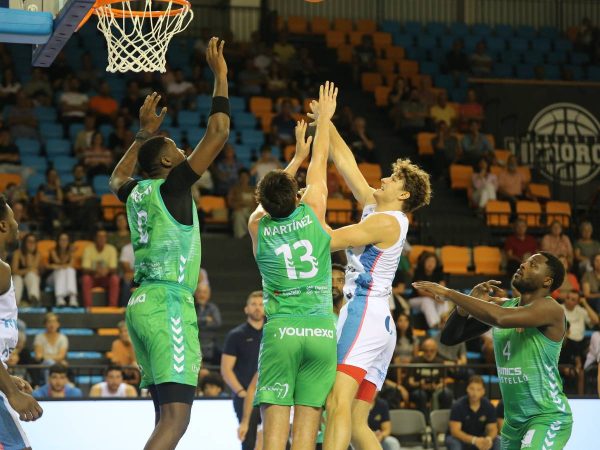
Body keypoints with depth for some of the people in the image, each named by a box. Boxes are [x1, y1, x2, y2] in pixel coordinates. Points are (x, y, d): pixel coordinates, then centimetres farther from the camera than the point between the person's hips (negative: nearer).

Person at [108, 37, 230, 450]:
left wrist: (145, 134, 41)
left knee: (166, 414, 12)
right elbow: (218, 134, -12)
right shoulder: (171, 187, -8)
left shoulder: (137, 193, 14)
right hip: (168, 306, -10)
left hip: (144, 304, 10)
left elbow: (118, 178, 41)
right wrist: (220, 76, -2)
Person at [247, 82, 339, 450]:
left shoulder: (258, 227, 7)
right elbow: (320, 163, 19)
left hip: (282, 331, 0)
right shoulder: (312, 214, 4)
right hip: (322, 331, 0)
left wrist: (296, 157, 43)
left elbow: (270, 195, 29)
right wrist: (325, 118, 33)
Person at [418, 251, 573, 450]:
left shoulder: (550, 309, -15)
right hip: (513, 419, 8)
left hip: (547, 418, -8)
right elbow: (450, 337, 7)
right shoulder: (501, 305, 7)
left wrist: (448, 293, -28)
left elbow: (500, 318, -34)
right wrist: (470, 304, -11)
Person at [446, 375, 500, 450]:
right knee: (454, 443, -36)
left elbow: (493, 429, -9)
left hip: (479, 439, 4)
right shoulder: (458, 405, -19)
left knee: (498, 442, -22)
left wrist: (489, 439, -35)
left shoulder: (489, 406, -9)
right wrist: (474, 440, -42)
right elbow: (455, 431, -26)